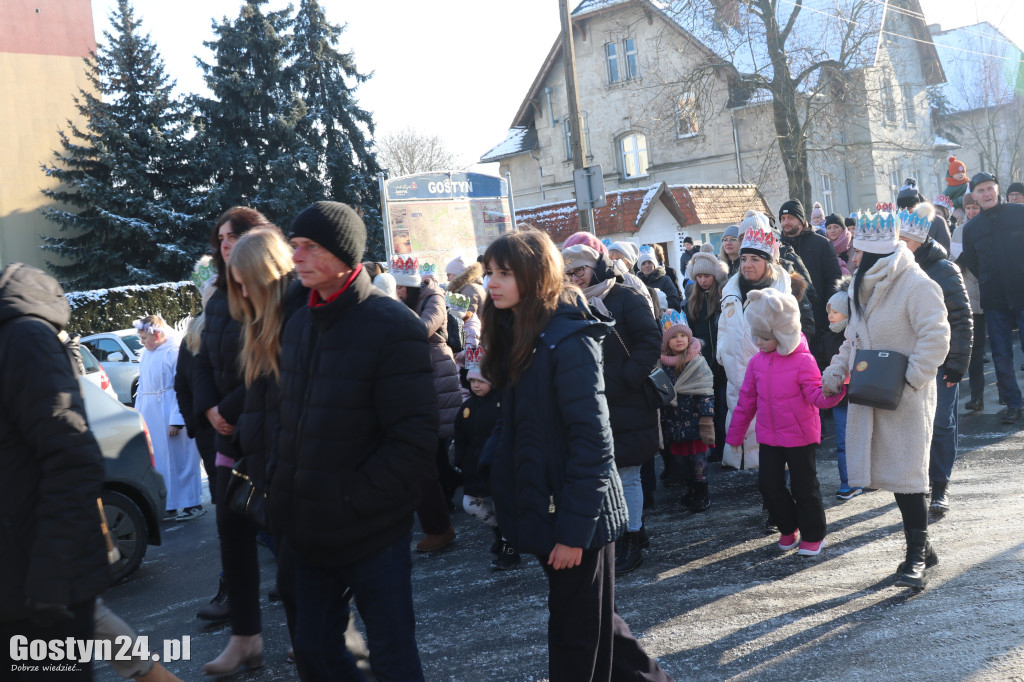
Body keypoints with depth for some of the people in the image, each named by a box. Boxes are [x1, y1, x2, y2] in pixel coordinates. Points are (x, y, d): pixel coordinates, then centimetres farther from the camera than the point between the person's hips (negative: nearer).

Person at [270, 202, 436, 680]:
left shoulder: (394, 327, -15)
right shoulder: (298, 324, 9)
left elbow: (414, 439, -18)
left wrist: (352, 498, -17)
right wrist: (281, 493, 7)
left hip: (372, 535, -7)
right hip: (307, 533, 7)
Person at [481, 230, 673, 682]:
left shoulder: (568, 340, -18)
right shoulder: (514, 335, 7)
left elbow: (591, 441, -20)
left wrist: (574, 529, -20)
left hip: (577, 516, -8)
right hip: (541, 506, 8)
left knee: (578, 632, 7)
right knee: (589, 617, 22)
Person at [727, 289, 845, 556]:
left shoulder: (803, 361, -14)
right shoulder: (757, 362, 1)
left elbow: (817, 396, -18)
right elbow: (746, 400, 8)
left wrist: (834, 390, -40)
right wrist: (735, 434, 12)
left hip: (800, 436, -5)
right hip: (769, 437, 5)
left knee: (804, 486, 5)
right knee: (768, 483, 8)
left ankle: (813, 535, 24)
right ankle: (788, 528, 29)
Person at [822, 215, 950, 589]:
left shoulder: (916, 285, -15)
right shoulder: (863, 287, 12)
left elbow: (936, 339, -20)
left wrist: (908, 379, -22)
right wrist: (835, 371, 8)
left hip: (905, 400, -8)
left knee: (906, 473, -4)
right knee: (892, 471, 11)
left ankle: (916, 556, 8)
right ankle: (920, 545, 25)